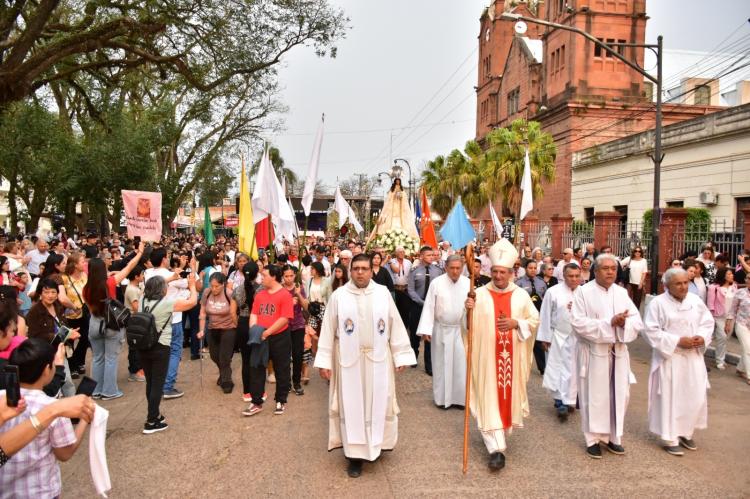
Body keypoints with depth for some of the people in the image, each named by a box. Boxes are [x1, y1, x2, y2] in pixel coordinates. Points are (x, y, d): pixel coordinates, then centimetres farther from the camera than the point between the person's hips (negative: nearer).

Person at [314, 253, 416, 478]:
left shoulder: (383, 293, -2)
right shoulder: (338, 296, -4)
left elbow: (395, 325, 1)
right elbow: (328, 330, -2)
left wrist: (401, 356, 0)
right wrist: (324, 361, -4)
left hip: (378, 360, 1)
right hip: (348, 360, -1)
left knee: (378, 403, 11)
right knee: (351, 406, 6)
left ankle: (377, 443, 33)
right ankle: (355, 455, 17)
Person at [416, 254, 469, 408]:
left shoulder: (467, 283, -4)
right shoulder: (436, 283, -11)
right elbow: (429, 307, -10)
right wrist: (426, 330, -13)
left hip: (460, 329, 2)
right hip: (440, 329, -2)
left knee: (460, 364, 7)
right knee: (441, 364, 10)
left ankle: (459, 397, 22)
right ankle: (442, 397, 23)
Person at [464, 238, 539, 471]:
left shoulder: (521, 295, 2)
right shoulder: (480, 294, -4)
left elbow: (535, 320, 5)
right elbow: (470, 326, -5)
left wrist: (516, 323, -13)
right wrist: (469, 311, -26)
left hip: (513, 357, 2)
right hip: (487, 356, -2)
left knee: (509, 395, 14)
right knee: (489, 398, -3)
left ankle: (503, 433, 38)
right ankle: (496, 449, -1)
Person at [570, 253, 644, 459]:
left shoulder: (622, 293, 8)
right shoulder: (583, 292, -8)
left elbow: (638, 321, 3)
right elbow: (578, 322, -17)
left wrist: (624, 322, -19)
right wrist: (609, 323, -22)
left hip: (618, 352, 5)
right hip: (593, 352, -5)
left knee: (618, 395, 10)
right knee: (594, 396, 3)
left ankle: (613, 436, 25)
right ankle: (593, 438, 16)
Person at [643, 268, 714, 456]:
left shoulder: (695, 300, 4)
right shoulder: (657, 303, -11)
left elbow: (708, 322, 11)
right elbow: (650, 331, -14)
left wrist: (702, 337, -10)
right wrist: (678, 341, -19)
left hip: (693, 358, 5)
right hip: (669, 359, -5)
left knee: (695, 397, 10)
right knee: (670, 398, 1)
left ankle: (686, 433, 29)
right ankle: (670, 438, 14)